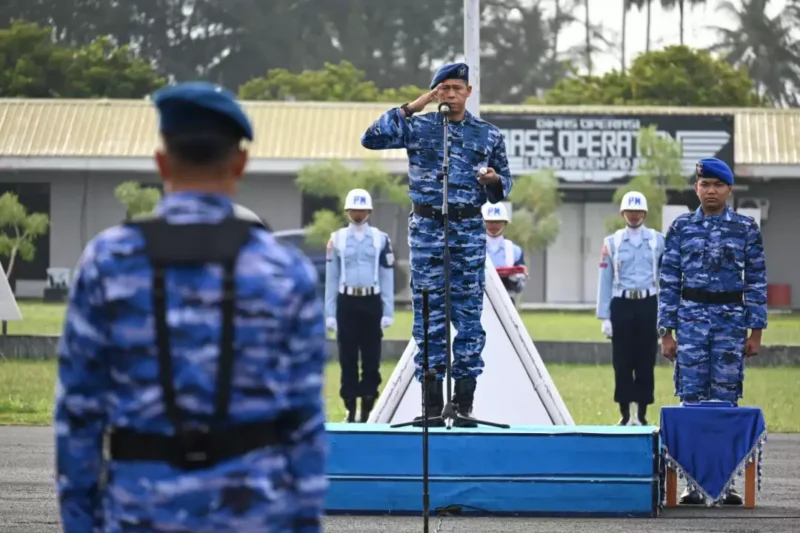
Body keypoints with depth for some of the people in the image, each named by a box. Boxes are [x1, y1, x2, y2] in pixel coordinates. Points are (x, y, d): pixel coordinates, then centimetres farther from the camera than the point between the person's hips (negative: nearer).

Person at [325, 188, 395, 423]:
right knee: (347, 358, 1)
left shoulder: (381, 239, 3)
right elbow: (331, 278, 6)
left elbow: (387, 278, 4)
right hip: (346, 303, 0)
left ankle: (368, 409, 6)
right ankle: (350, 409, 6)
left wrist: (388, 312, -1)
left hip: (371, 302, 0)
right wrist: (330, 313, 2)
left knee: (371, 358, 1)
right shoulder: (337, 239, 4)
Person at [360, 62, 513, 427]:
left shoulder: (488, 134, 9)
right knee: (428, 315, -1)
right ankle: (432, 404, 3)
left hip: (469, 229, 1)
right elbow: (371, 139, -5)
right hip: (427, 226, -1)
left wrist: (495, 180, -8)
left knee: (469, 314, -2)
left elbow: (505, 183, 16)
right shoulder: (417, 127, 5)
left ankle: (464, 402, 2)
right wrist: (411, 107, -8)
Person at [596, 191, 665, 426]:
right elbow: (605, 281, 4)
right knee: (622, 361, 0)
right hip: (621, 304, 0)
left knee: (646, 360, 1)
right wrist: (605, 317, -1)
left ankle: (642, 414, 8)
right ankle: (625, 414, 7)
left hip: (648, 305, 0)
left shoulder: (658, 240, 5)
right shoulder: (612, 242, 4)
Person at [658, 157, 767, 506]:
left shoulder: (746, 229, 4)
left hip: (731, 322, 0)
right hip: (691, 319, 0)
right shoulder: (681, 227, 5)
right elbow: (669, 282, 5)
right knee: (691, 398, -1)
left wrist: (756, 332, 1)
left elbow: (757, 282, 5)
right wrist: (666, 332, 0)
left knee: (726, 401, 1)